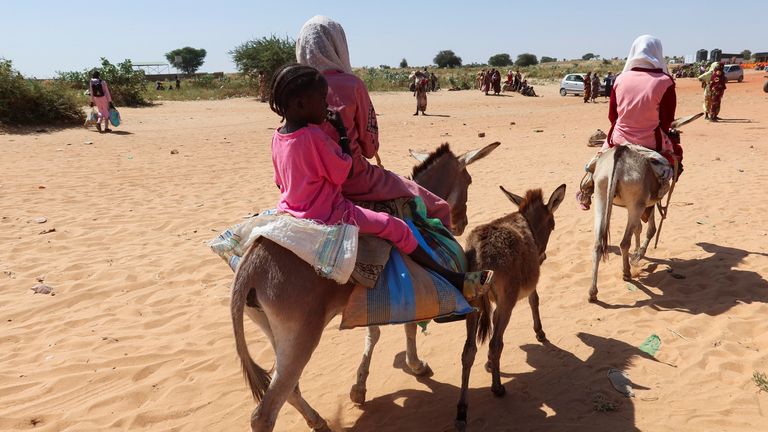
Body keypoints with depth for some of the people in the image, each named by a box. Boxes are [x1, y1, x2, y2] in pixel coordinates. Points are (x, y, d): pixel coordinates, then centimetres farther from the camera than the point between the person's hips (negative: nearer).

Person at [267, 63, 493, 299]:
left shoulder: (277, 137, 1)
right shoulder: (313, 136, -25)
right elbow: (344, 172, -16)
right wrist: (342, 134, -8)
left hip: (292, 209, 9)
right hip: (328, 215, -9)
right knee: (395, 227, -4)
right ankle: (455, 280, 2)